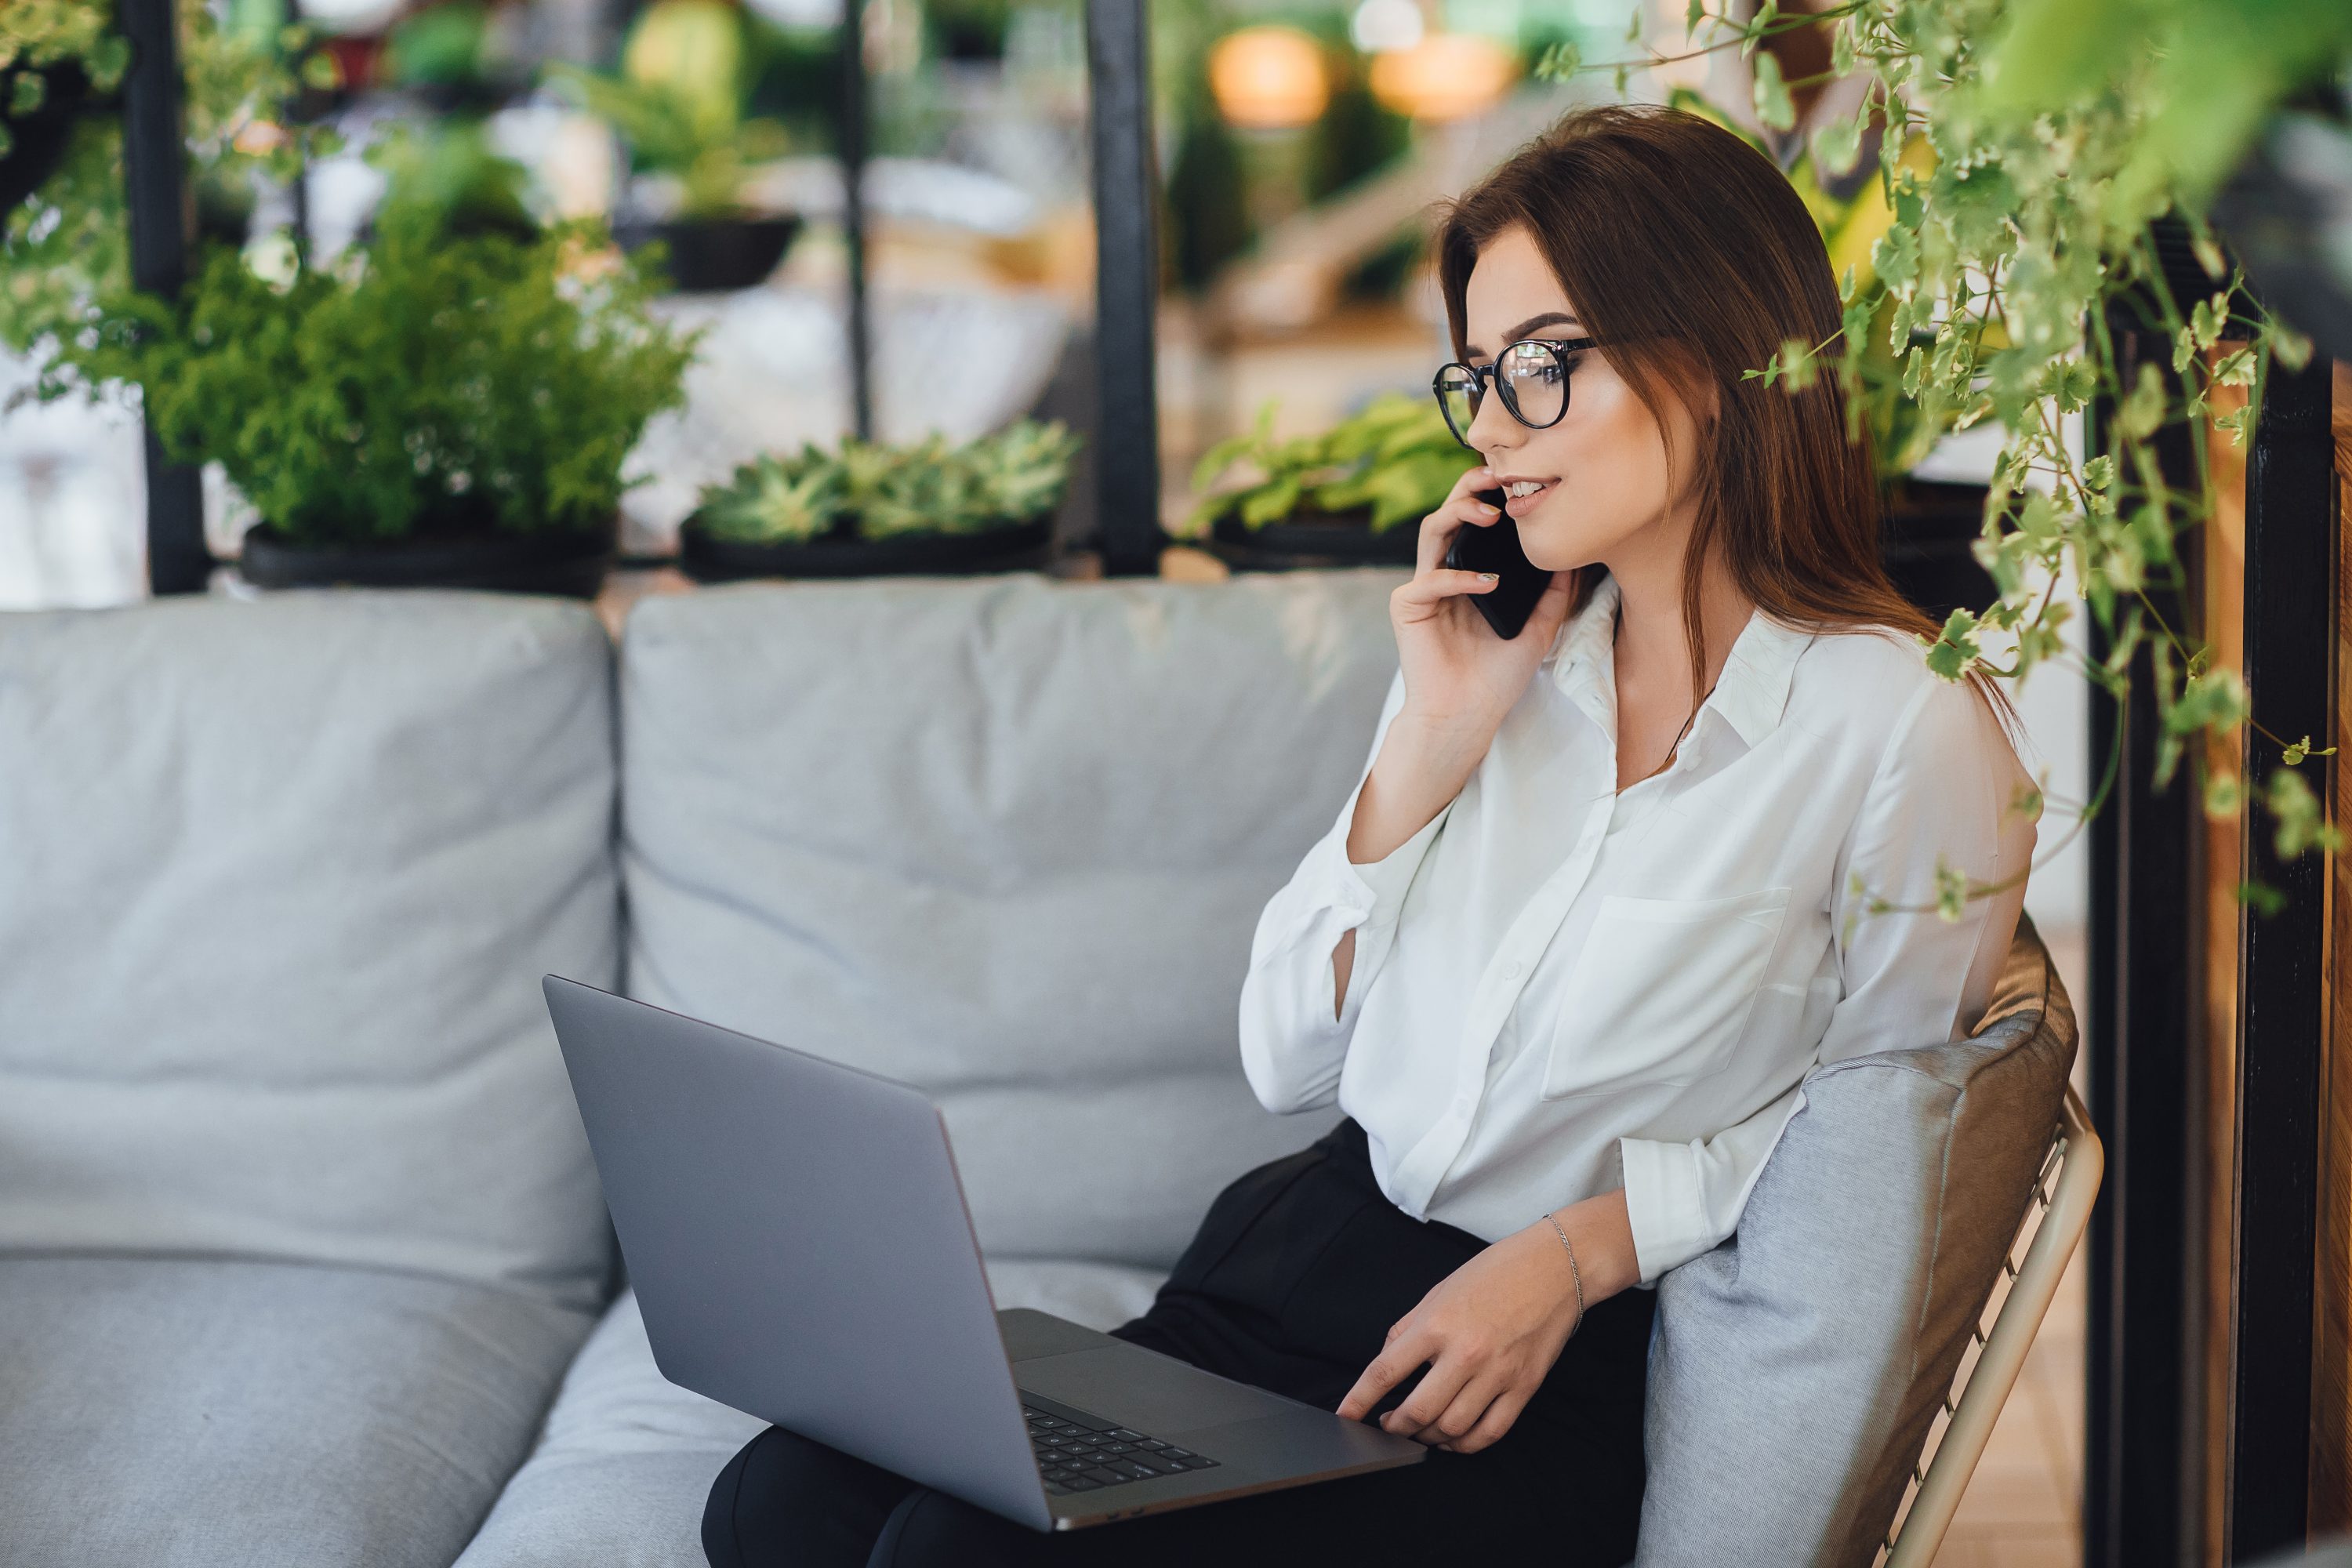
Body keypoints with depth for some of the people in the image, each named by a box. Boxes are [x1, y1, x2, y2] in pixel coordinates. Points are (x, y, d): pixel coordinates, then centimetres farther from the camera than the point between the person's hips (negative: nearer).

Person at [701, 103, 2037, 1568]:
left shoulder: (1909, 731, -9)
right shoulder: (1502, 656, 9)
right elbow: (1293, 1058, 9)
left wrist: (1577, 1247, -14)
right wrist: (1432, 743, -2)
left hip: (1566, 1382, -6)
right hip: (1303, 1263, 6)